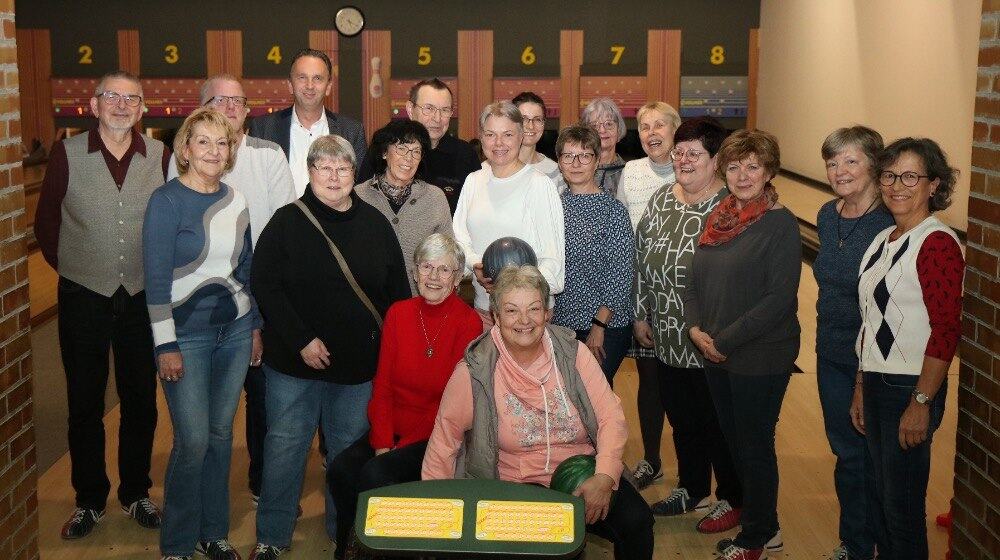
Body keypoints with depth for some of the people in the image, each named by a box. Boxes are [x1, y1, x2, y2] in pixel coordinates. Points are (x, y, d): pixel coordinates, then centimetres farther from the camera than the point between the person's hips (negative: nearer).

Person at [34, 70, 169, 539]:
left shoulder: (161, 156, -3)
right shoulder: (67, 154, -5)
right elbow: (46, 222, 4)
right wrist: (67, 266, 6)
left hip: (142, 297, 1)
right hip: (83, 298, -1)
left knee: (141, 401, 12)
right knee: (85, 404, 10)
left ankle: (136, 493, 29)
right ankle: (89, 500, 26)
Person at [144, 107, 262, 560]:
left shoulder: (235, 200, 6)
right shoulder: (167, 200, -10)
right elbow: (156, 277, -12)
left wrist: (256, 326, 14)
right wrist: (166, 345, -14)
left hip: (235, 330, 5)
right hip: (187, 334, -5)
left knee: (221, 433, 11)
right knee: (193, 439, -4)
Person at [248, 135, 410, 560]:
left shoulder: (375, 224, 5)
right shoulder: (288, 222, -4)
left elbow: (398, 292, 9)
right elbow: (264, 284, -10)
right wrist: (301, 341, -16)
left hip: (360, 364, 3)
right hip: (294, 364, -2)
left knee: (349, 448, 13)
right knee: (285, 445, 4)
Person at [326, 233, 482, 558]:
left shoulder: (469, 324, -8)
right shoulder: (399, 313, 6)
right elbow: (383, 385, 5)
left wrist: (403, 445, -14)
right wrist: (382, 442, -9)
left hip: (437, 437, -4)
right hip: (392, 430, 4)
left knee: (376, 473, -28)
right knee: (341, 468, -21)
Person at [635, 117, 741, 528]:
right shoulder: (662, 198, 6)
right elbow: (641, 258, 11)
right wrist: (642, 314, 8)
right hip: (667, 338, 6)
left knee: (717, 421, 8)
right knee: (679, 415, 19)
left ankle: (732, 498, 27)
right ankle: (692, 488, 38)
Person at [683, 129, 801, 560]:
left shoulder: (780, 224, -15)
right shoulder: (718, 218, 6)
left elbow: (780, 298, -20)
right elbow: (695, 279, 10)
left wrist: (725, 339, -19)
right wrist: (696, 327, -7)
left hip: (761, 357, -6)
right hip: (715, 353, 6)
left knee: (754, 443, 7)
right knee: (731, 435, 21)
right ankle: (742, 502, 43)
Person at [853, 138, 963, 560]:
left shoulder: (937, 243, -15)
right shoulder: (883, 240, 10)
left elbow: (947, 329, -19)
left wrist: (921, 403, -19)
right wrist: (861, 389, 14)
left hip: (910, 388, -8)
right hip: (876, 383, 8)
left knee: (902, 504, 3)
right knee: (879, 493, 18)